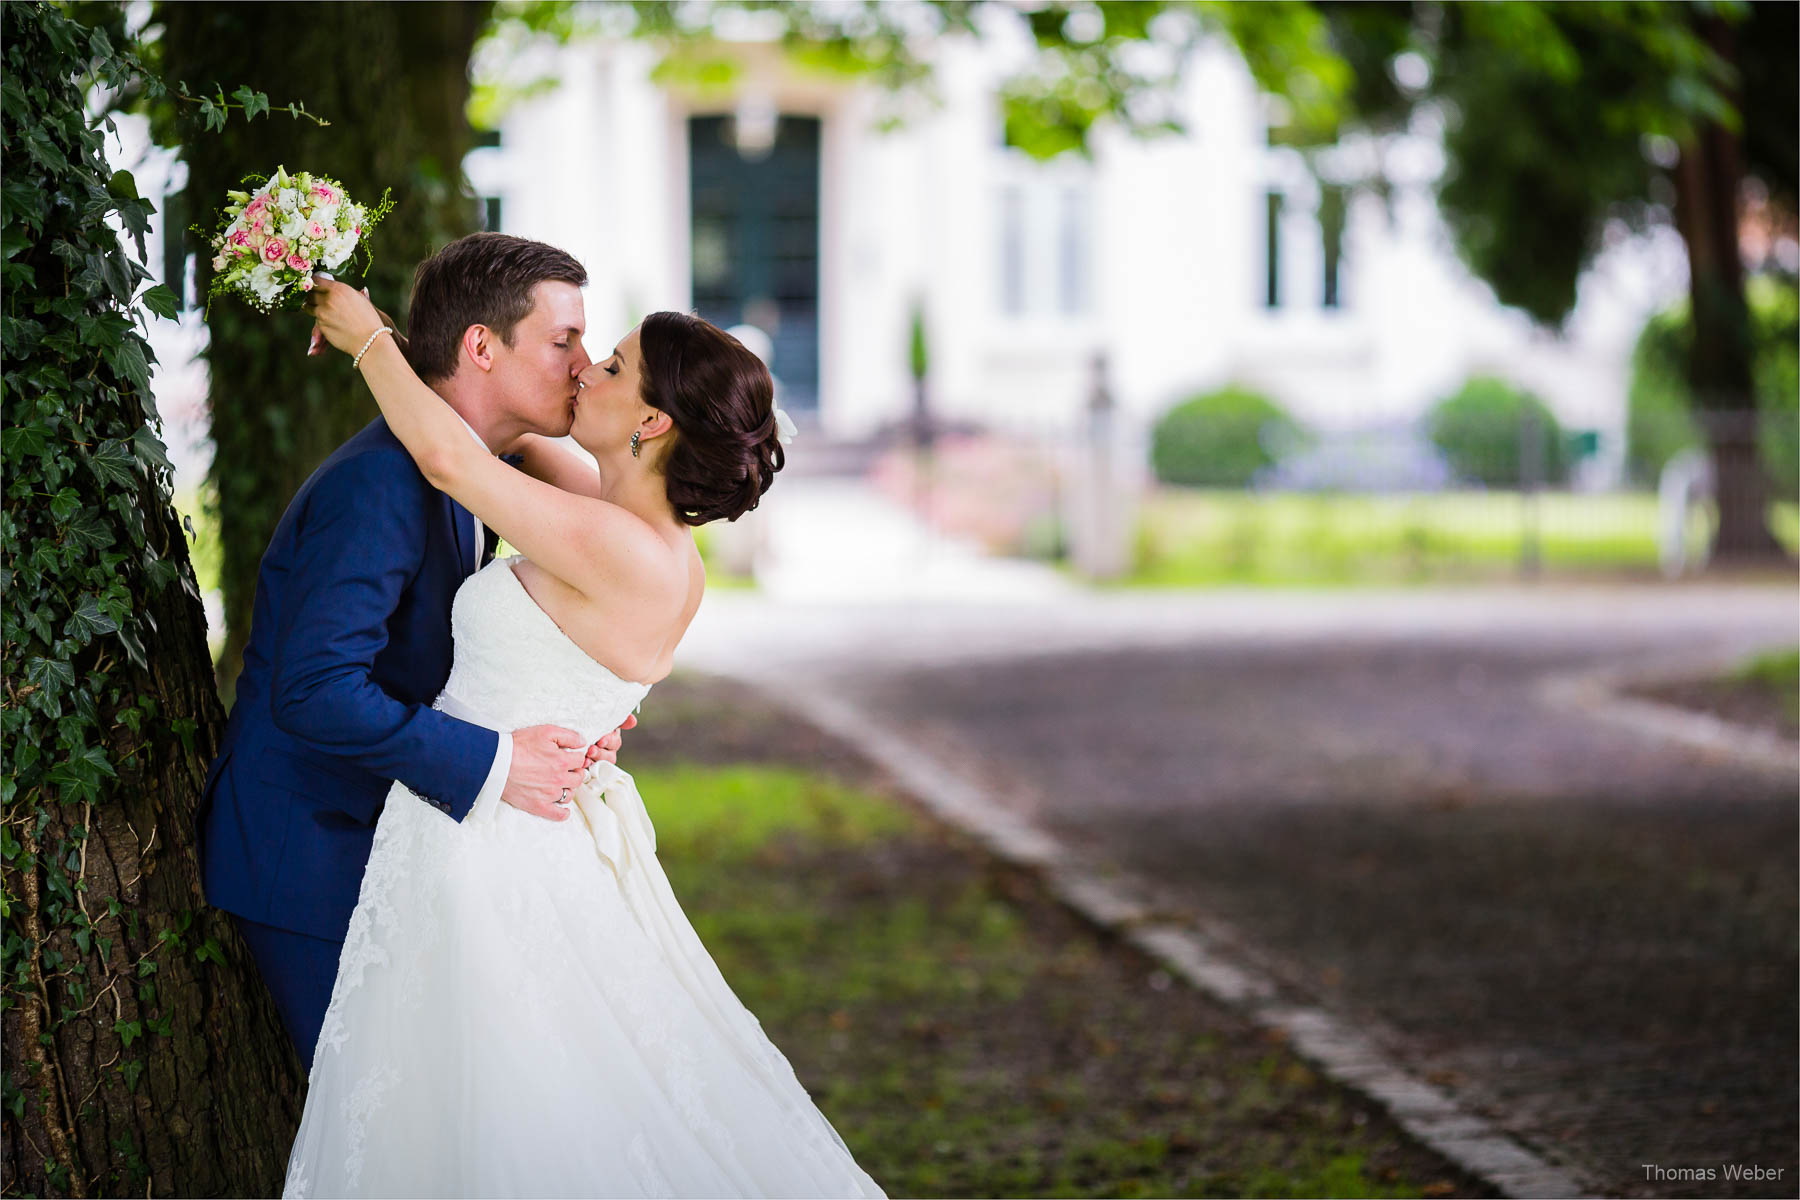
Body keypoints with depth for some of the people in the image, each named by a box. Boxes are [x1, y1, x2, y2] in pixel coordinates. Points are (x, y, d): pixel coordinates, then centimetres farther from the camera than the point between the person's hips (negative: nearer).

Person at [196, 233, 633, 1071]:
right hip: (308, 846, -10)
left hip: (371, 834, 10)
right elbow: (314, 689, -31)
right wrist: (491, 765, -27)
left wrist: (557, 731, -3)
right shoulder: (380, 484, -23)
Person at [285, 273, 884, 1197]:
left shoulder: (624, 551, -22)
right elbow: (512, 444, 21)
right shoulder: (639, 526, 4)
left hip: (488, 850, -9)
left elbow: (447, 457, -25)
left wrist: (368, 338, -9)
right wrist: (390, 353, 12)